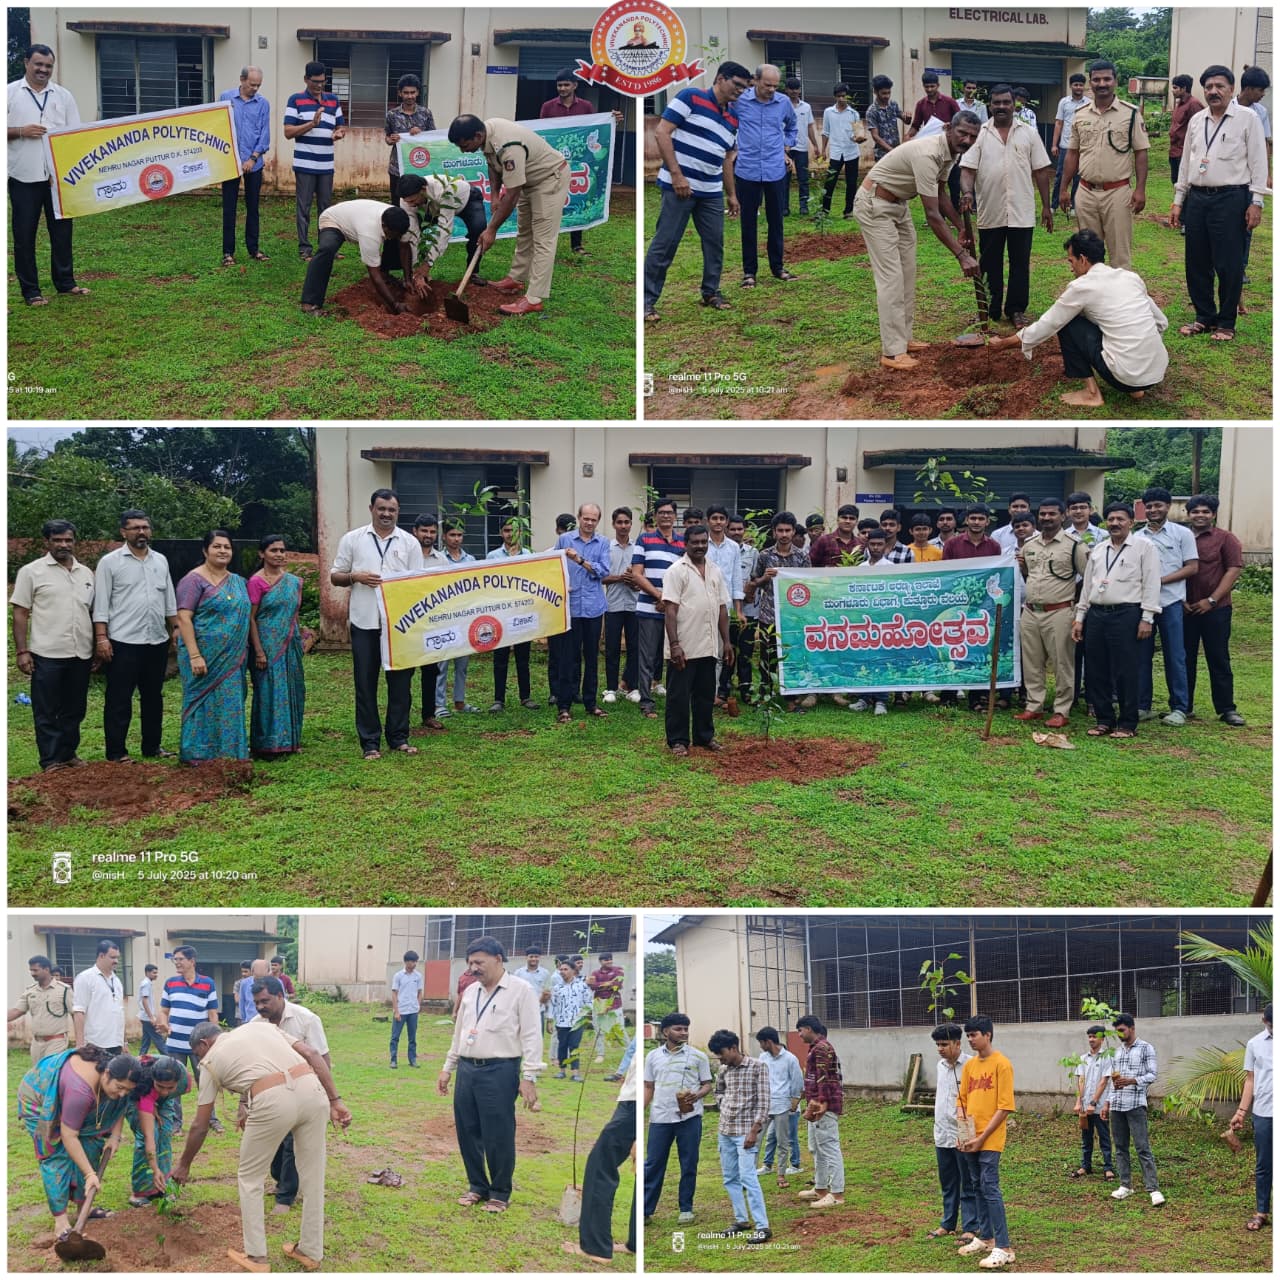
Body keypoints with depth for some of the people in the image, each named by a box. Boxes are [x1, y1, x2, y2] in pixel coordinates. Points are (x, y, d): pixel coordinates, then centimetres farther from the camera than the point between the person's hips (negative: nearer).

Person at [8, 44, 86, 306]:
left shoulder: (63, 95, 10)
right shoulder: (10, 93, 3)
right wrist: (21, 131, -15)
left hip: (59, 174, 3)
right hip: (24, 176, -3)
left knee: (62, 229, 8)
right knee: (24, 234, 1)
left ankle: (65, 281, 21)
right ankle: (30, 290, 6)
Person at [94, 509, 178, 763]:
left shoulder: (160, 561, 11)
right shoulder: (110, 562, -4)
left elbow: (169, 599, 17)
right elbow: (101, 604, -7)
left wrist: (176, 628, 10)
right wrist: (101, 638, -13)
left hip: (157, 641, 5)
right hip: (124, 643, -5)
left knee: (153, 696, 13)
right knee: (119, 699, 0)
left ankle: (152, 747, 23)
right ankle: (116, 752, 5)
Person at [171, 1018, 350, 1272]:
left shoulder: (211, 1060, 21)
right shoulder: (260, 1026, 31)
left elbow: (200, 1126, 24)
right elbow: (313, 1055, 17)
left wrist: (184, 1165, 38)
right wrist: (335, 1101, 15)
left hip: (273, 1100, -4)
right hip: (313, 1089, 4)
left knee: (249, 1178, 18)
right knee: (312, 1176, 19)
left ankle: (256, 1257, 21)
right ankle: (310, 1251, 30)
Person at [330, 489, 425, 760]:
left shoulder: (410, 542, 6)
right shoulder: (352, 539, 5)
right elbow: (335, 576, 9)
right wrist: (356, 577, -12)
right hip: (365, 623, -1)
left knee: (400, 680, 6)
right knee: (366, 683, 2)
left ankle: (398, 737, 17)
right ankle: (370, 742, 9)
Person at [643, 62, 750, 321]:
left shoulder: (733, 119, 15)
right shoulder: (690, 98, -6)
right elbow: (662, 132, -11)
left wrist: (732, 194, 22)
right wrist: (676, 174, -17)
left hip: (712, 192, 7)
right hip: (679, 186, -7)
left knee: (715, 243, 11)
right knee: (664, 244, -4)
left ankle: (711, 292, 27)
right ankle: (648, 300, 1)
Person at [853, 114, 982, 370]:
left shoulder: (949, 152, -2)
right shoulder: (927, 155, -32)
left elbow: (940, 195, 14)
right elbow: (932, 215, -34)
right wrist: (961, 254, -34)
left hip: (898, 204, 10)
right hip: (874, 204, -10)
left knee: (907, 272, 11)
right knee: (891, 276, -12)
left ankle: (903, 338, 19)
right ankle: (893, 352, -12)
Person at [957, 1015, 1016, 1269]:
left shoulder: (1001, 1064, -11)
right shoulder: (969, 1065, 11)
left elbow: (1005, 1107, -14)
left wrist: (982, 1137, -15)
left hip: (989, 1140, -7)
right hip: (969, 1139, 7)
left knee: (990, 1188, -11)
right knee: (978, 1187, 13)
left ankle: (1004, 1248, -10)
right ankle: (985, 1238, 25)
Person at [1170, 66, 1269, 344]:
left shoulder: (1247, 119, -3)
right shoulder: (1197, 121, 12)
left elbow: (1258, 163, -4)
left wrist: (1256, 203, -10)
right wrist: (1178, 201, 15)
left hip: (1230, 198, -5)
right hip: (1197, 198, 5)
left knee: (1228, 265, -2)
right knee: (1197, 263, 9)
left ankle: (1226, 323, 10)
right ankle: (1204, 317, 23)